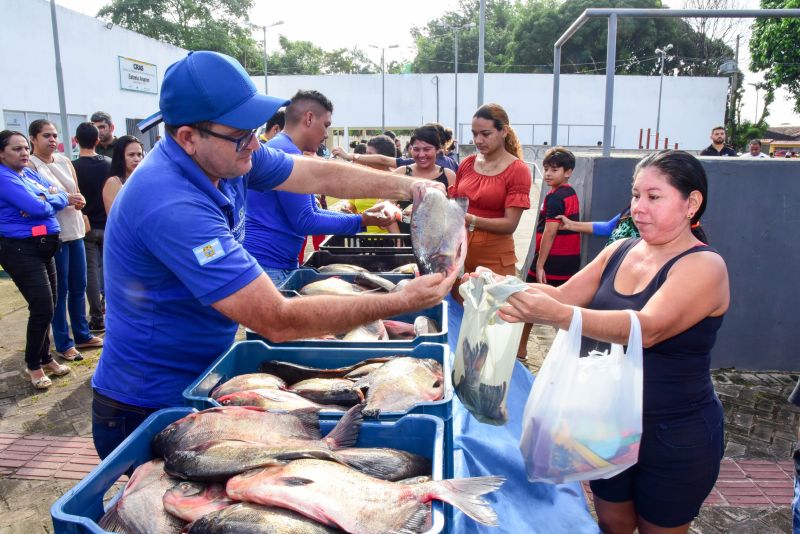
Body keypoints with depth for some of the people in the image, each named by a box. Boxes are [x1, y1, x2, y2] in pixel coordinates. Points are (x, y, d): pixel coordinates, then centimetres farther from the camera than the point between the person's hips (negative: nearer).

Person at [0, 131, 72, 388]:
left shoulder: (30, 173, 13)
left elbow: (62, 197, 7)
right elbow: (37, 208, -22)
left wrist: (44, 201, -12)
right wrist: (51, 200, -1)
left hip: (44, 246, 8)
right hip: (21, 249, -8)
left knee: (48, 306, 14)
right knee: (42, 308, -8)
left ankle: (44, 357, 30)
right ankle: (33, 365, 10)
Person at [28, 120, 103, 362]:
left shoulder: (64, 161, 11)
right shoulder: (30, 165, -6)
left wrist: (79, 201, -10)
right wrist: (65, 199, -22)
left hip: (75, 231, 6)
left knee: (78, 287, 13)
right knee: (59, 290, 1)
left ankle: (82, 335, 26)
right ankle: (63, 343, 11)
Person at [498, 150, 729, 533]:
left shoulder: (704, 267, -19)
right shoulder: (620, 251, 1)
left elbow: (647, 329, -34)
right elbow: (564, 295, -3)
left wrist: (557, 315, -47)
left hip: (676, 437, -5)